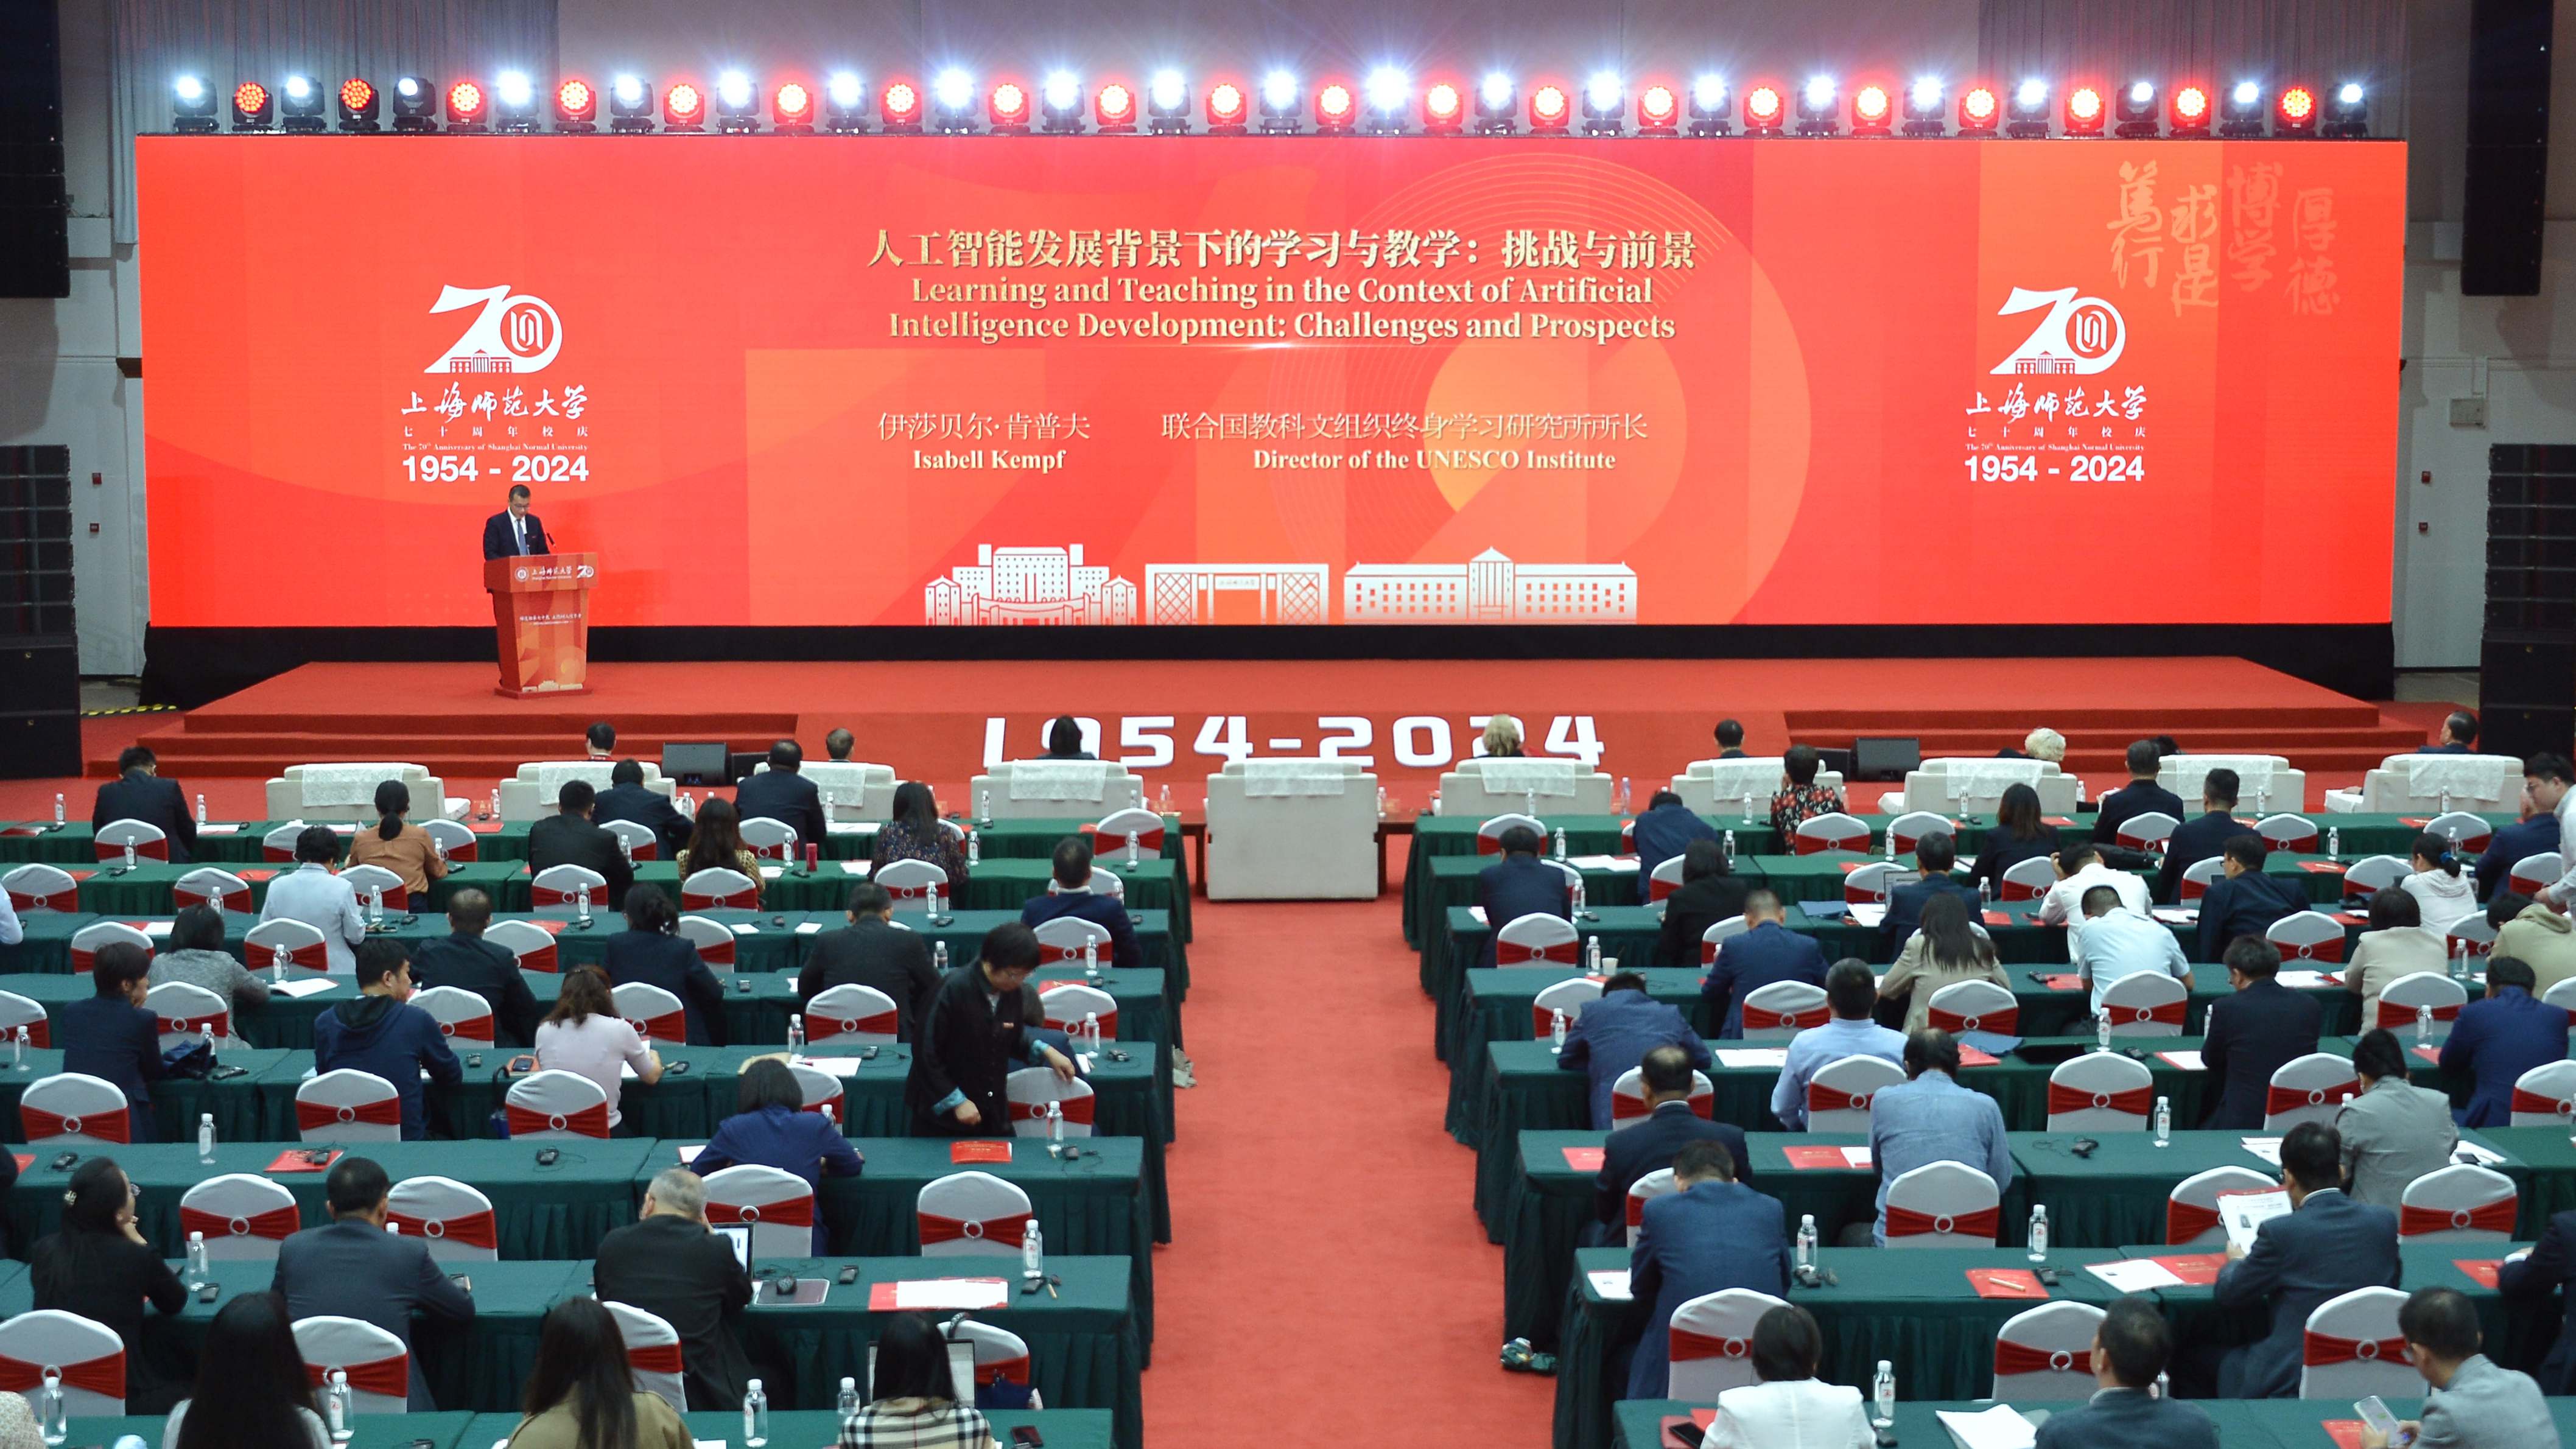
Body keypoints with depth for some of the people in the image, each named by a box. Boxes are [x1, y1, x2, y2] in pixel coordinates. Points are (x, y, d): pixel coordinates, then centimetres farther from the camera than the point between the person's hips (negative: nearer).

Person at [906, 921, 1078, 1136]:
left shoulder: (1013, 991, -2)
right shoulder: (954, 990, -20)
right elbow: (926, 1052, -18)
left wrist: (1045, 1051, 2)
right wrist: (957, 1102, -17)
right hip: (942, 1111, -6)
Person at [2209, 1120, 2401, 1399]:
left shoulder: (2280, 1232, -15)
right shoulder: (2384, 1222, -2)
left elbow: (2228, 1294, -2)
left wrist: (2236, 1262, 21)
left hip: (2295, 1383, -5)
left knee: (2230, 1363, 25)